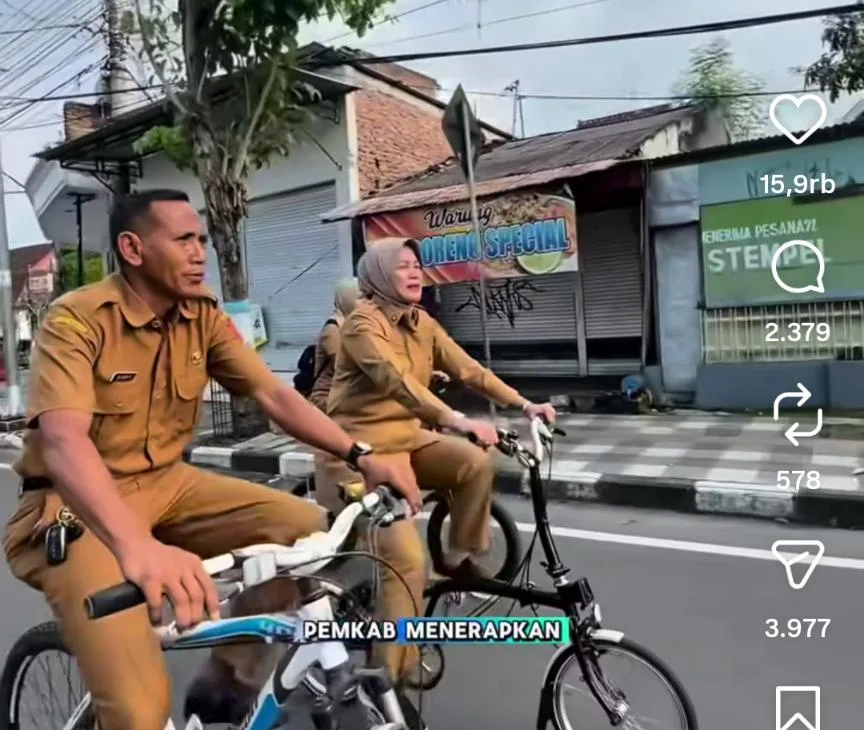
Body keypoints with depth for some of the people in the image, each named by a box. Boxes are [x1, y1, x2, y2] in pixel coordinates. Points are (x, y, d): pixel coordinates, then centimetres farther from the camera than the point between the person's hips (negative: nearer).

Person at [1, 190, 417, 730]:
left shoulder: (204, 316, -2)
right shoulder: (78, 319, -19)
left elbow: (275, 395, -5)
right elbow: (63, 440, -33)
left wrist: (361, 456, -19)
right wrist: (138, 547, -50)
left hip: (166, 485, 6)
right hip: (74, 508, -6)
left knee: (306, 526, -12)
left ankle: (227, 678, 7)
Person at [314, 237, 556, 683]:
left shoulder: (422, 323, 7)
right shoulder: (363, 321, -16)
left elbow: (468, 369, 1)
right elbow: (396, 380, -32)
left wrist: (524, 404, -8)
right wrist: (457, 422, -44)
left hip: (406, 437, 7)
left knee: (476, 463, -15)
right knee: (406, 558, -15)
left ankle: (460, 558, 7)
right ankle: (391, 673, -1)